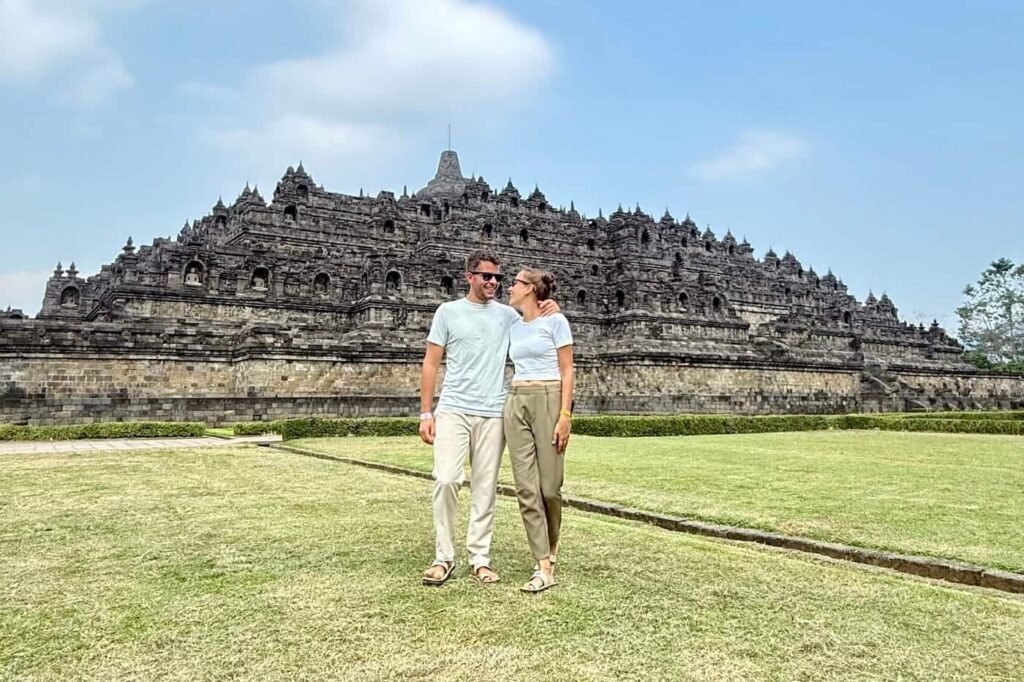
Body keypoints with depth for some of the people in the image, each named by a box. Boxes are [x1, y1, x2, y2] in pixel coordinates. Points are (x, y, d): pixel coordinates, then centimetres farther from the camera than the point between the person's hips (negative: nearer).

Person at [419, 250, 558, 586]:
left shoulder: (507, 315, 10)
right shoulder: (448, 312, 5)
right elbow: (431, 364, 5)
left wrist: (550, 311, -3)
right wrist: (426, 412, -2)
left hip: (493, 414, 2)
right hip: (453, 410, -2)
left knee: (485, 489, 5)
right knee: (445, 481, -10)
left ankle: (480, 558, 14)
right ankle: (443, 557, 5)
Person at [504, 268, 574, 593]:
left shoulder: (555, 321, -1)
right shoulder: (513, 327, 17)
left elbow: (567, 372, -5)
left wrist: (564, 416, -13)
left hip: (548, 401, -6)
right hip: (516, 404, 6)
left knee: (549, 486, -1)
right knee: (526, 487, -2)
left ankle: (551, 546, 27)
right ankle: (544, 567, 2)